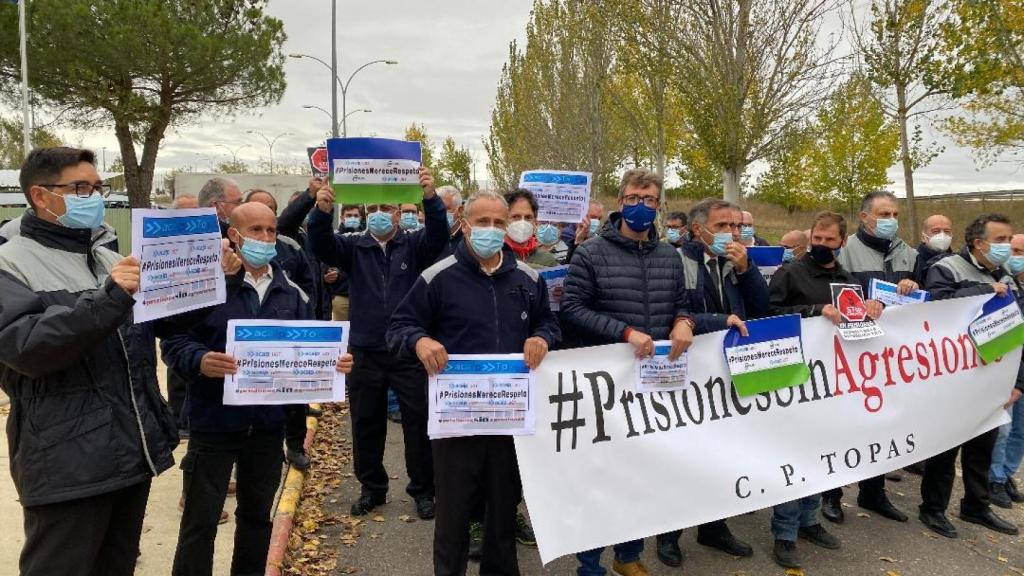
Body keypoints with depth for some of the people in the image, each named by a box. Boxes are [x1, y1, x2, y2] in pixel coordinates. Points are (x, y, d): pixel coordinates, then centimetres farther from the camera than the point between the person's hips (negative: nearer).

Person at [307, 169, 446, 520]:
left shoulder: (414, 246, 2)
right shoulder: (353, 248, 6)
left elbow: (438, 235, -17)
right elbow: (322, 245, -11)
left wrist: (431, 198, -36)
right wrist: (322, 211, -32)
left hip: (410, 352, -2)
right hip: (365, 353, 2)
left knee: (419, 422, 5)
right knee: (366, 424, 13)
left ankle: (423, 489, 22)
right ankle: (372, 488, 31)